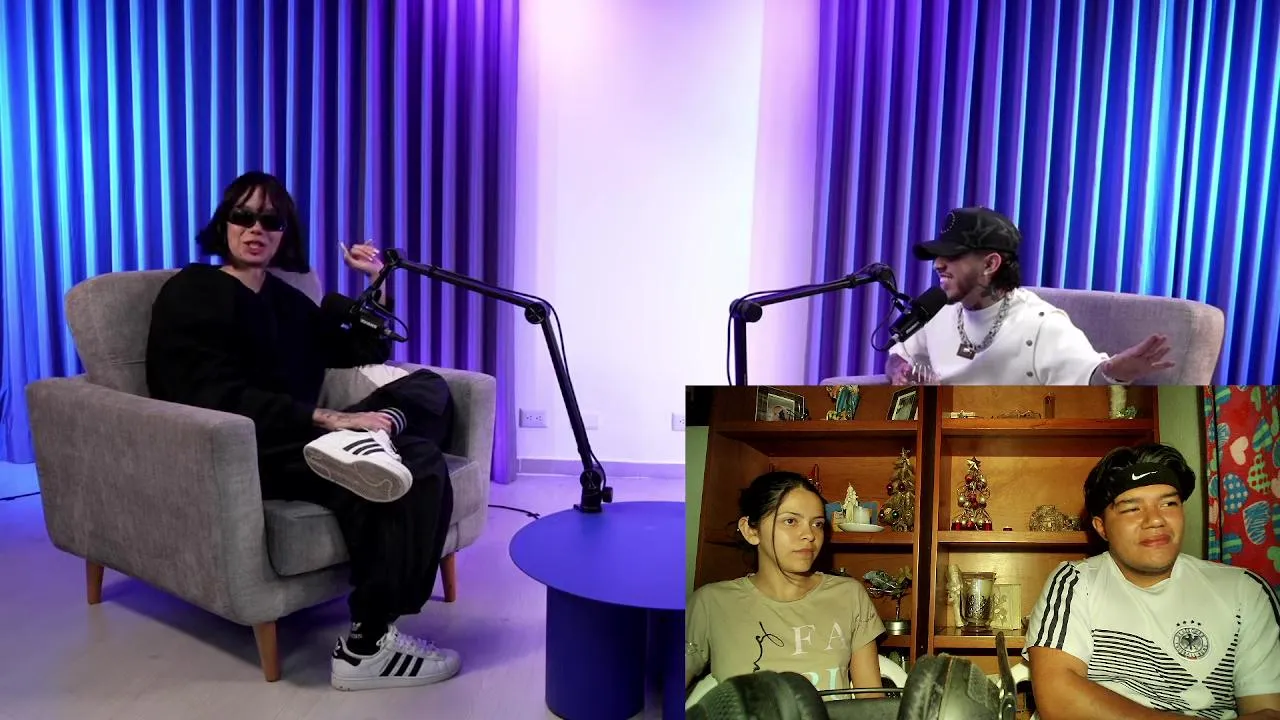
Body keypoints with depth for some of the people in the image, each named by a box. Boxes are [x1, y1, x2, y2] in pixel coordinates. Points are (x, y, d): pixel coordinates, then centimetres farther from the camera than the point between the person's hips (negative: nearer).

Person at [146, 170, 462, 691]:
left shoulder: (284, 298, 21)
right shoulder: (191, 292, -2)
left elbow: (363, 354, 28)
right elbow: (221, 398, -17)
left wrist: (375, 282, 14)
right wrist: (329, 420, -25)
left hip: (292, 442, 8)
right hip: (235, 458, -8)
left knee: (428, 387, -4)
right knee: (418, 465, -26)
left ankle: (369, 440, -37)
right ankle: (367, 646, -23)